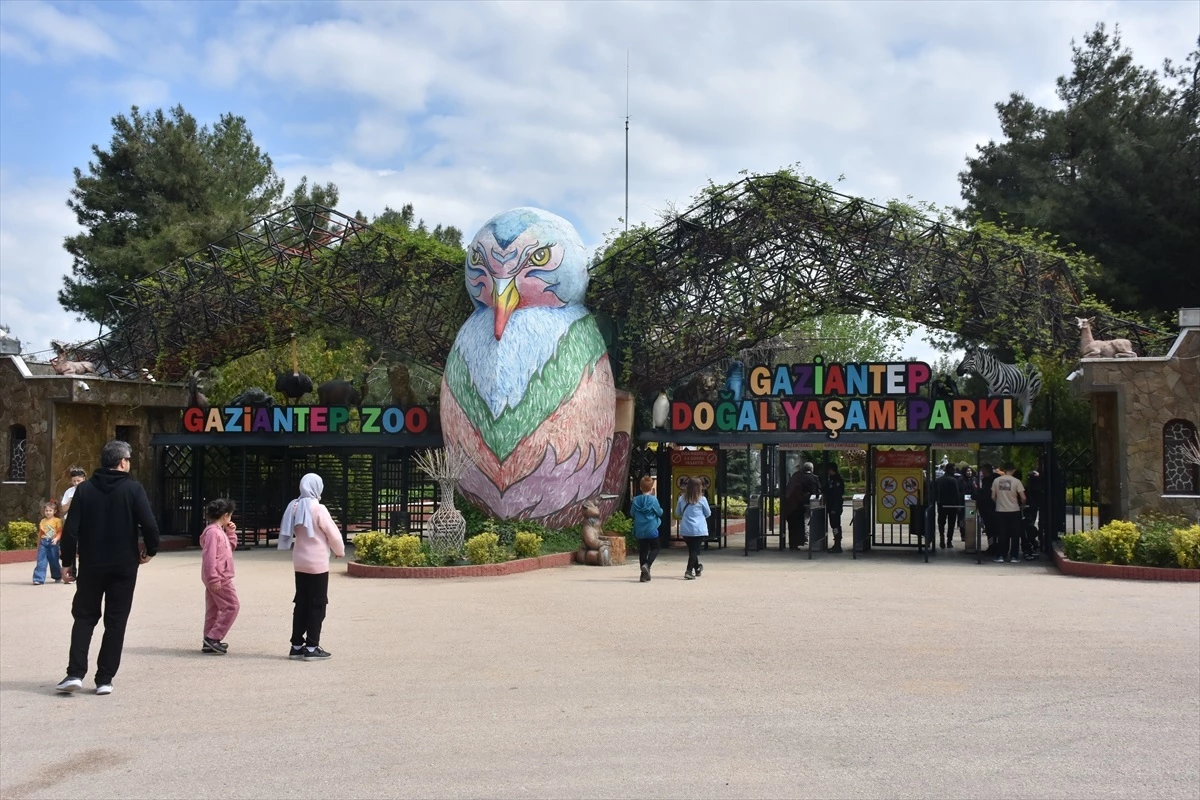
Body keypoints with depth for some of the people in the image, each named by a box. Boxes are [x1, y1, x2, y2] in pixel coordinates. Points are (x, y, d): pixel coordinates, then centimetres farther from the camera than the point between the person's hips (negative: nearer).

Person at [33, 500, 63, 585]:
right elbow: (40, 534, 18)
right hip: (43, 543, 3)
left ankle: (58, 576, 29)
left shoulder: (57, 521, -2)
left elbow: (60, 532, -6)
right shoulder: (42, 521, 12)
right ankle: (38, 579, -9)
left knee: (54, 561, 8)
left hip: (52, 543, -3)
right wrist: (38, 545, 20)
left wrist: (56, 539, -23)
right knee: (41, 561, -6)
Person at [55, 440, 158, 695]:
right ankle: (105, 679, 6)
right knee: (115, 621, 7)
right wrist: (150, 550, 2)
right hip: (124, 566, -2)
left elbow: (71, 530, -5)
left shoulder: (85, 489, -1)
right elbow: (149, 525, -16)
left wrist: (68, 561, 6)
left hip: (90, 566, 2)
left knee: (84, 617, 15)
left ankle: (75, 673, 4)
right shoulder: (133, 489, -7)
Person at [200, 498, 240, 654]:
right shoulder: (213, 532, -18)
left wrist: (231, 533, 13)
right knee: (232, 606, -7)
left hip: (218, 578, 10)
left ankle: (209, 642, 18)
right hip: (219, 578, -10)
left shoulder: (220, 531, 14)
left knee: (214, 609, 13)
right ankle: (213, 638, -7)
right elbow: (209, 557, -23)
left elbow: (231, 547, 26)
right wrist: (214, 579, -25)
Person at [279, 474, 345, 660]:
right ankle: (311, 647, 2)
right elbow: (333, 534, -10)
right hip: (317, 563, -6)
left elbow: (294, 532, 12)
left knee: (301, 603, 12)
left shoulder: (295, 507, 3)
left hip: (300, 562, 6)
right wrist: (340, 551, 6)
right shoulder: (318, 509, -15)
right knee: (317, 605, 1)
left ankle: (296, 645, 15)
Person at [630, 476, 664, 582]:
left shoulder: (635, 500, -1)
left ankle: (644, 574, 10)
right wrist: (661, 510, 16)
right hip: (651, 529, -4)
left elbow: (632, 513, 7)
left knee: (642, 550, 11)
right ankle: (647, 564, -14)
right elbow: (659, 513, -5)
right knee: (655, 548, 11)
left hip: (639, 530, 4)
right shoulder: (653, 500, -12)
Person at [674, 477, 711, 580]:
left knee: (691, 549, 17)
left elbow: (677, 513, 11)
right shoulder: (701, 499, -8)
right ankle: (689, 571, -13)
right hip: (699, 529, -4)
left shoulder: (682, 499, 0)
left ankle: (697, 568, 34)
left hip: (685, 530, 4)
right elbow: (708, 514, 4)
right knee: (695, 550, -1)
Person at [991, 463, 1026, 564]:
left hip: (1000, 511, 2)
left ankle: (1000, 556, 8)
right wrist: (1022, 505, 10)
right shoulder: (1016, 481, -8)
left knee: (1002, 534, 8)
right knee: (1015, 535, 7)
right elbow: (1023, 498, -10)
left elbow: (993, 497, 0)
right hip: (1014, 511, -2)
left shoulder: (996, 480, -1)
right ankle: (1013, 556, 8)